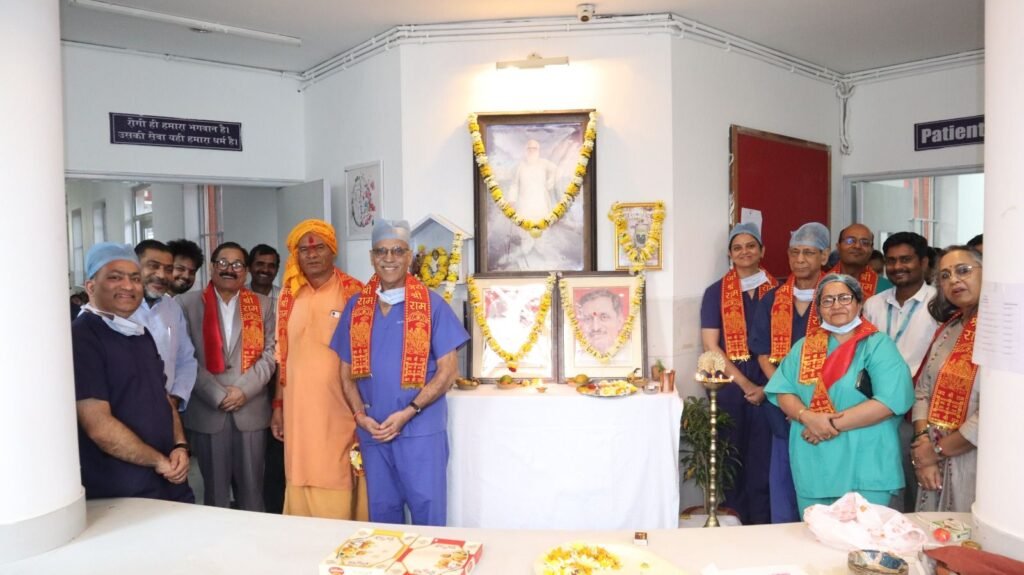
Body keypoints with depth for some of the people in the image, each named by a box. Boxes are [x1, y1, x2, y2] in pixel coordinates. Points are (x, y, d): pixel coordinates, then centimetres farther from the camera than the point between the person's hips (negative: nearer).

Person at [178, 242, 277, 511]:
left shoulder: (262, 304, 8)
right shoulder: (189, 303, 4)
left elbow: (269, 354, 2)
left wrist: (244, 389, -11)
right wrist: (217, 395, -10)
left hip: (252, 410, 1)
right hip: (207, 411, -1)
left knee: (252, 489, 7)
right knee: (215, 491, 9)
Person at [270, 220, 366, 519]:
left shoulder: (354, 293, -3)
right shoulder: (288, 296, 9)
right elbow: (282, 356, 14)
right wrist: (278, 406, 12)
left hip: (340, 410, -3)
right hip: (299, 410, 4)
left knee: (340, 488, 0)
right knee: (302, 487, 9)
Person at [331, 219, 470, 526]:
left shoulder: (432, 304, -3)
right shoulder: (356, 306, 7)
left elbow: (448, 369, -6)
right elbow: (347, 371, 10)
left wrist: (408, 412, -13)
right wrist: (360, 415, -5)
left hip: (421, 429, -3)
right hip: (372, 430, 4)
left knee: (427, 509, 1)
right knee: (381, 510, 14)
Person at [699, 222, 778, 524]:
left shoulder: (777, 290, 8)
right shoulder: (716, 292, 5)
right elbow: (711, 346, -1)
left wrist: (768, 385, -7)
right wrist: (745, 384, -7)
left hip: (769, 386, 1)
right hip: (729, 385, -1)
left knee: (764, 459, 1)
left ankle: (762, 527, 16)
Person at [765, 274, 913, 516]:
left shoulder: (879, 345, -3)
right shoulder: (805, 346, 10)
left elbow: (890, 400, -15)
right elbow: (783, 391, 3)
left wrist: (835, 423, -17)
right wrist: (808, 417, -17)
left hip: (865, 468, -3)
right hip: (813, 466, 4)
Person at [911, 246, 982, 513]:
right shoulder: (947, 329, 11)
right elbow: (922, 391, 9)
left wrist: (939, 449, -11)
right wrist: (924, 446, -7)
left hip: (980, 465, -6)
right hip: (936, 463, 6)